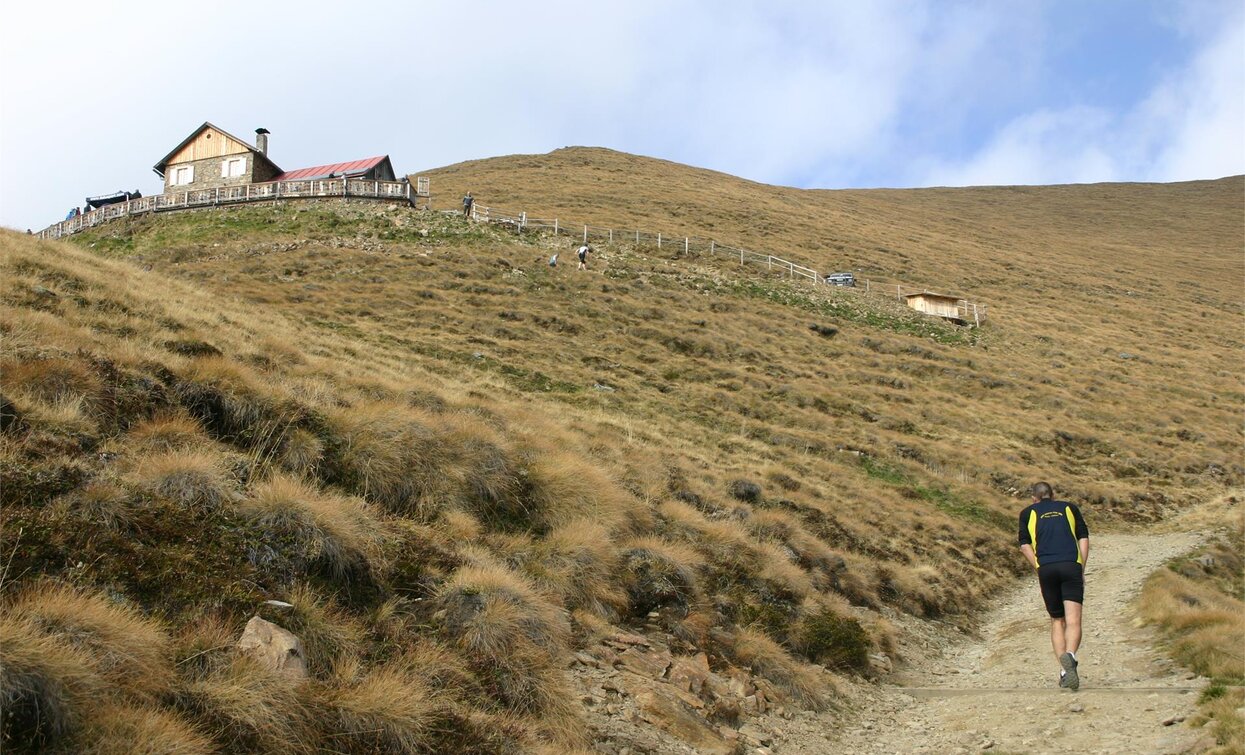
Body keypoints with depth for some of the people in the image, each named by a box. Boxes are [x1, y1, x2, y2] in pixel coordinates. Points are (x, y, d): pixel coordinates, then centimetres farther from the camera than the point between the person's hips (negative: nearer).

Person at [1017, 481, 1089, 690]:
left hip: (1046, 569, 1)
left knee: (1057, 622, 13)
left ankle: (1064, 670, 3)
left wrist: (1040, 568, 9)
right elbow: (1083, 538, 12)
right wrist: (1082, 569, 11)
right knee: (1073, 621, -9)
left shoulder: (1028, 512, 19)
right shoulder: (1069, 507, 22)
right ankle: (1070, 656, -37)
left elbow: (1024, 545, 8)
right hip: (1072, 566, -1)